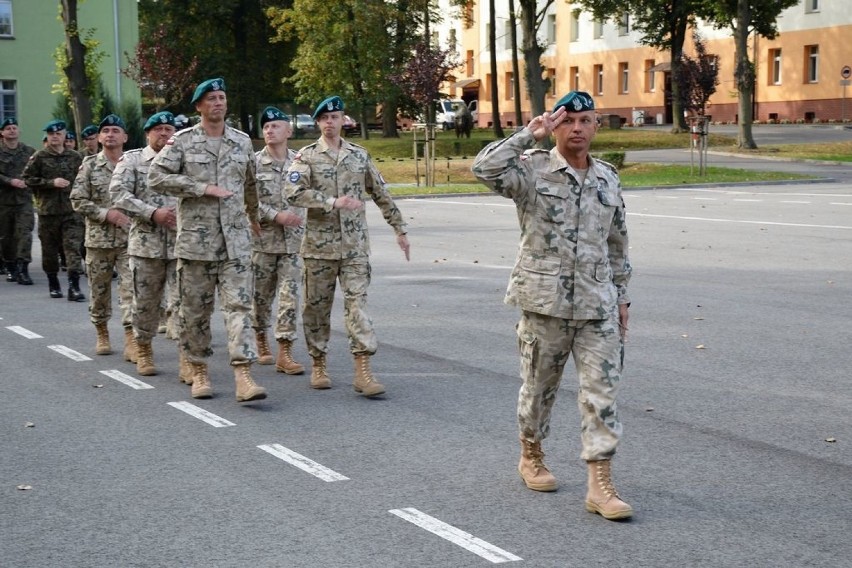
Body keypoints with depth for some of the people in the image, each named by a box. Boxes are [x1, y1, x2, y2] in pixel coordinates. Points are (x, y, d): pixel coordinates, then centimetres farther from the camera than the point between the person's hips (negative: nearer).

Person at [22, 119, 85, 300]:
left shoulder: (75, 157, 8)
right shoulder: (39, 157, 2)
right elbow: (28, 179, -2)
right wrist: (51, 183, -12)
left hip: (72, 210, 0)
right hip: (48, 210, 0)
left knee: (73, 247, -10)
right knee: (50, 249, 8)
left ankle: (74, 286, -13)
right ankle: (53, 284, 24)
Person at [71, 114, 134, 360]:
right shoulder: (90, 165, 3)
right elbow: (78, 200, -1)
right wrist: (106, 214, -12)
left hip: (129, 238, -1)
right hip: (98, 239, 1)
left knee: (131, 288, -10)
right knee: (99, 290, 10)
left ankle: (131, 342, -11)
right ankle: (101, 335, 28)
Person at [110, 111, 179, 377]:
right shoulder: (132, 159, 4)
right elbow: (118, 193, -7)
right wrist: (153, 213, -15)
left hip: (182, 242, 0)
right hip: (146, 242, 0)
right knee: (146, 302, 9)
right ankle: (143, 350, 27)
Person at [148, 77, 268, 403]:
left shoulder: (243, 142, 11)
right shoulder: (182, 141, 1)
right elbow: (156, 177, -11)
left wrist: (253, 216, 39)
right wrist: (204, 188, -15)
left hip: (235, 239, 2)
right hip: (195, 238, -2)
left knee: (239, 305, -8)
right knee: (195, 308, 5)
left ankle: (243, 376, -14)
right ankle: (199, 372, 19)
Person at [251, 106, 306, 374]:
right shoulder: (254, 163, -3)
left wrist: (299, 217, 8)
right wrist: (277, 216, -18)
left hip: (293, 240, 2)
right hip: (262, 239, -1)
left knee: (290, 296, -5)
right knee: (261, 295, 9)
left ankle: (284, 354, -5)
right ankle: (261, 343, 29)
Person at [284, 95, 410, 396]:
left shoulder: (359, 155, 10)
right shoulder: (306, 156, 0)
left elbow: (381, 195, 16)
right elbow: (293, 192, -16)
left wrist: (400, 229, 15)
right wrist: (333, 203, -22)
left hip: (355, 245, 1)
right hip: (319, 244, -1)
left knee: (357, 302, -7)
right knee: (317, 306, 7)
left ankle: (363, 371, -11)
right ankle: (318, 365, 22)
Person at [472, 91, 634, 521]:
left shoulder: (608, 178, 11)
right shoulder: (532, 171, -4)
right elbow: (484, 168, -24)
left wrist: (621, 296, 18)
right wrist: (529, 135, -19)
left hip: (597, 306, 3)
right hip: (544, 302, -3)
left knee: (602, 392, -3)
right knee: (539, 386, 11)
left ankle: (600, 485, -3)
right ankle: (531, 456, 35)